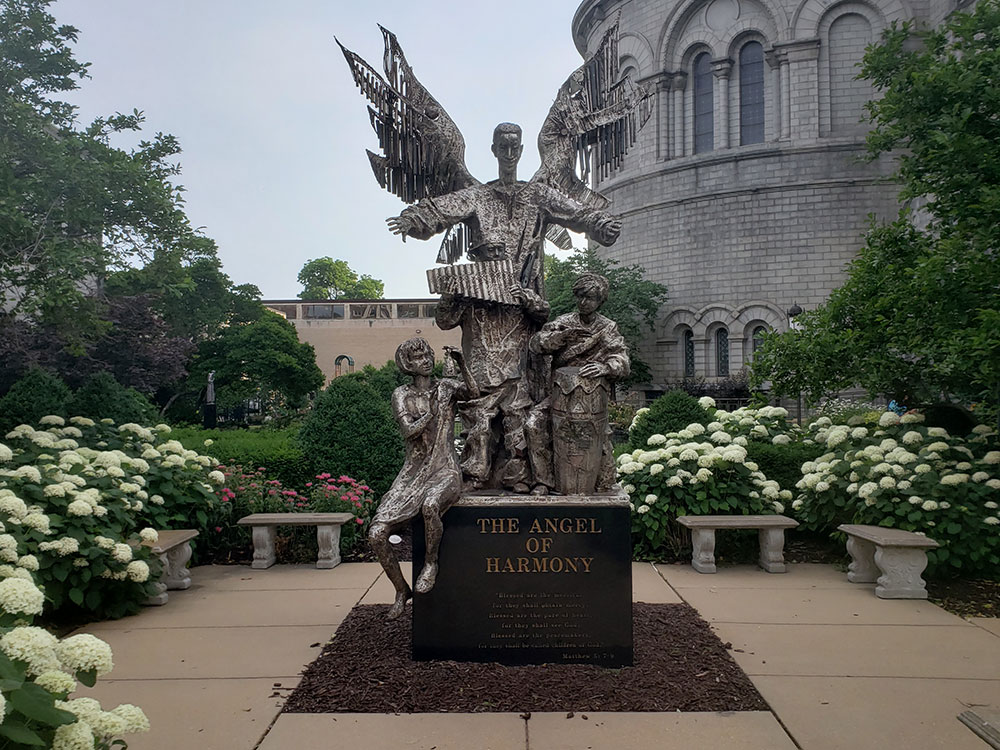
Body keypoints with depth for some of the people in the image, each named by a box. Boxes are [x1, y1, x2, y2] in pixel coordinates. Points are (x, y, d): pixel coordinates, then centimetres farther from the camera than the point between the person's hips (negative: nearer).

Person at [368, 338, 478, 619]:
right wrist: (433, 410, -5)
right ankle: (402, 590, 8)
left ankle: (431, 562, -10)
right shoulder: (401, 395, 7)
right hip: (412, 474, 2)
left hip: (445, 473, -2)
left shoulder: (446, 387, 5)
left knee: (430, 505, -39)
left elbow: (473, 393, -17)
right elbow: (409, 431, -9)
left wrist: (461, 362, -27)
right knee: (376, 533, -14)